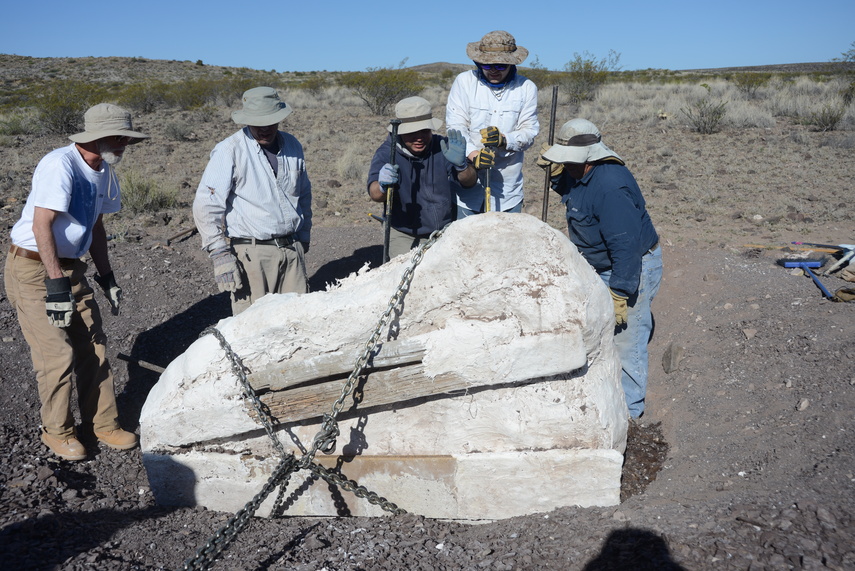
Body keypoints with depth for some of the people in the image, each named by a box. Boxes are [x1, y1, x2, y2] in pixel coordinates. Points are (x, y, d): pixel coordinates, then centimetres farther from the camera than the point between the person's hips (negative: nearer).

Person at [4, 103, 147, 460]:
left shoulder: (104, 172, 6)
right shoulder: (60, 165, -21)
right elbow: (42, 226, -26)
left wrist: (106, 277, 14)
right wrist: (55, 284, -28)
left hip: (70, 266, 8)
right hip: (33, 268, -8)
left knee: (93, 346, 5)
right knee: (57, 354, -7)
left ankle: (102, 424, 18)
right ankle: (57, 431, 14)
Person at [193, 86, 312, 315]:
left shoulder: (293, 146, 10)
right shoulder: (229, 151, -7)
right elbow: (206, 206, -9)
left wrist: (303, 236, 20)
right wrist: (220, 255, -14)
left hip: (292, 251, 5)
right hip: (251, 253, -5)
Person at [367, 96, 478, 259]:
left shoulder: (442, 146, -4)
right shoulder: (386, 153, -11)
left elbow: (470, 182, -11)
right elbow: (374, 194, -25)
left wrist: (461, 164, -33)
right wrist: (382, 186, -49)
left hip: (445, 232, 2)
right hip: (405, 236, -2)